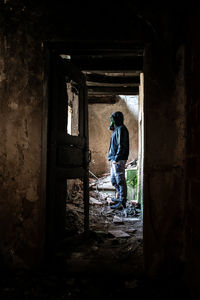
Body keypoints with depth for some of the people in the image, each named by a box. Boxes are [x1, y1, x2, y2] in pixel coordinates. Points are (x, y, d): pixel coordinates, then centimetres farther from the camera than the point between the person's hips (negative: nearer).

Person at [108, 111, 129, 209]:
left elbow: (121, 146, -19)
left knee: (120, 180, -7)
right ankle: (119, 196, 30)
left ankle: (122, 202, -3)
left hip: (119, 160, -10)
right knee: (113, 180, 18)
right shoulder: (117, 129, 20)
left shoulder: (121, 129, -11)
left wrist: (116, 159, -22)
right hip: (114, 160, 10)